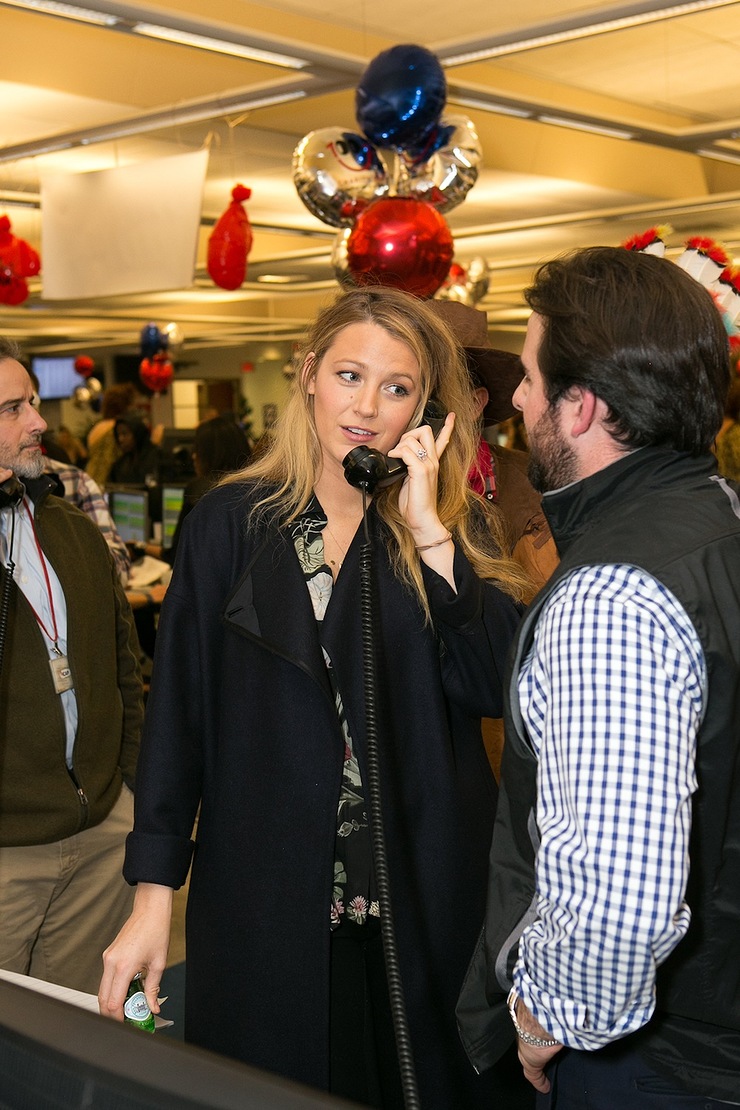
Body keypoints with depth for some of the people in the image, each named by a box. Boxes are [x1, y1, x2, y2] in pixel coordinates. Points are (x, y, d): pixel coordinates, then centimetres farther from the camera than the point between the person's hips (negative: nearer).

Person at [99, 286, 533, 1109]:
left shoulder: (454, 526, 3)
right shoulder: (230, 522, -1)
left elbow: (494, 688, -11)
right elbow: (178, 708, -2)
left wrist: (429, 533, -15)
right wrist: (153, 893, -5)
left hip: (424, 895, 1)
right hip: (265, 897, -1)